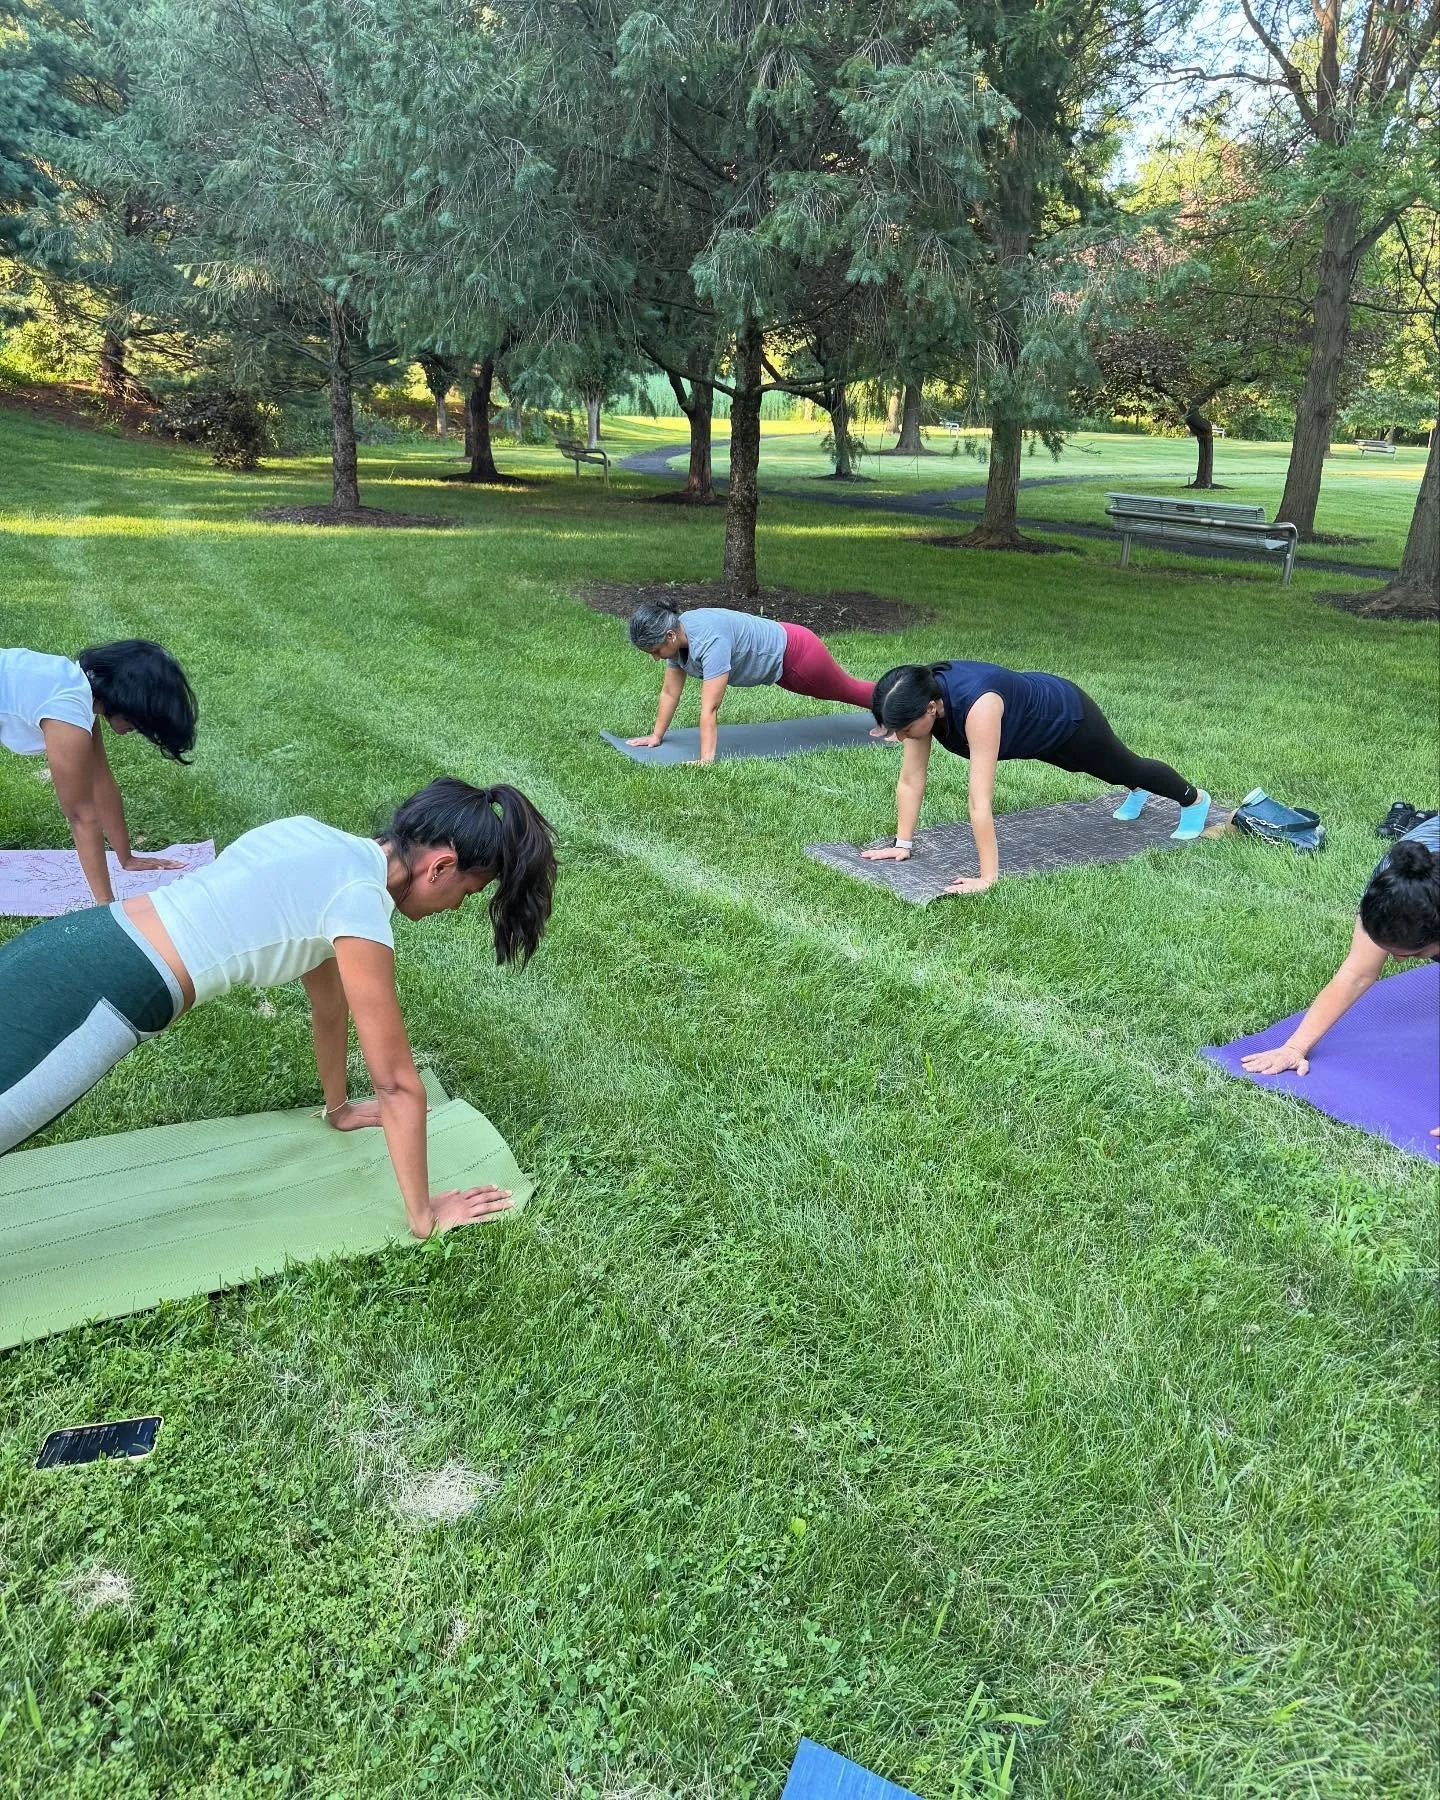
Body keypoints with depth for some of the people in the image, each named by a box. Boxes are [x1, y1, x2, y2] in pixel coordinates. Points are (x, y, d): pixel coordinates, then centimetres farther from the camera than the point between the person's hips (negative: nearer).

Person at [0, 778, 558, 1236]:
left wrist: (340, 1107, 40)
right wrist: (424, 1216, 5)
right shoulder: (359, 902, -14)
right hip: (88, 998, -9)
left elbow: (329, 1002, 27)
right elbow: (398, 1085, -7)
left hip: (66, 946, 9)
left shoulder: (324, 844, 12)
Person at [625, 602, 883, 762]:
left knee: (847, 690, 18)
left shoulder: (709, 641, -40)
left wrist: (706, 761, -44)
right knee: (841, 692, 31)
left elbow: (709, 709, -43)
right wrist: (656, 736, 1)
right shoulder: (675, 636, -14)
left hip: (795, 653, -9)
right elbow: (670, 693, -3)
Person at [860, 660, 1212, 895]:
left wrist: (988, 877, -49)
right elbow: (911, 780, -20)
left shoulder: (978, 706, -49)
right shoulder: (920, 698, -29)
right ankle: (1137, 792, 70)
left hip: (1066, 716, -6)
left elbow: (980, 801, -50)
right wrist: (903, 843, -20)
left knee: (1125, 766, 24)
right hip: (1033, 730, 6)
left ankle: (1193, 799, 55)